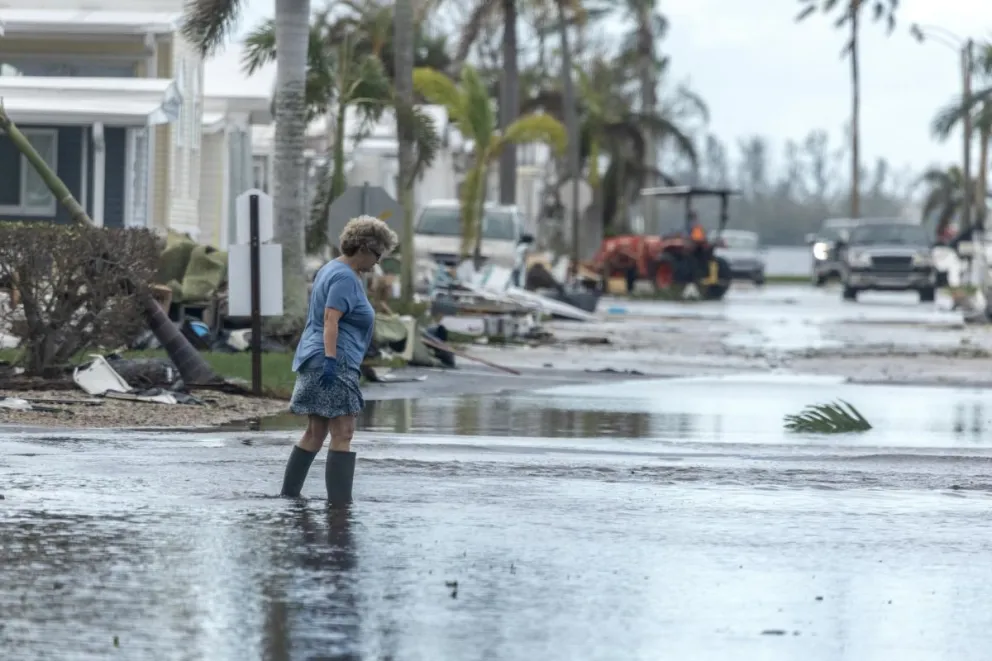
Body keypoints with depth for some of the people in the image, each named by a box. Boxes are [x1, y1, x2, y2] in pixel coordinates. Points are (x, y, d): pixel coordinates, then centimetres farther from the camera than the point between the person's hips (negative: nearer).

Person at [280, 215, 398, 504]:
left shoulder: (330, 270, 18)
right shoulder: (346, 278, -13)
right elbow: (330, 321, -22)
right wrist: (331, 359, -29)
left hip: (314, 361, 10)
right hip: (334, 363, -10)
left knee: (315, 434, 13)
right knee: (343, 434, -11)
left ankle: (289, 494, 14)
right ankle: (340, 501, -16)